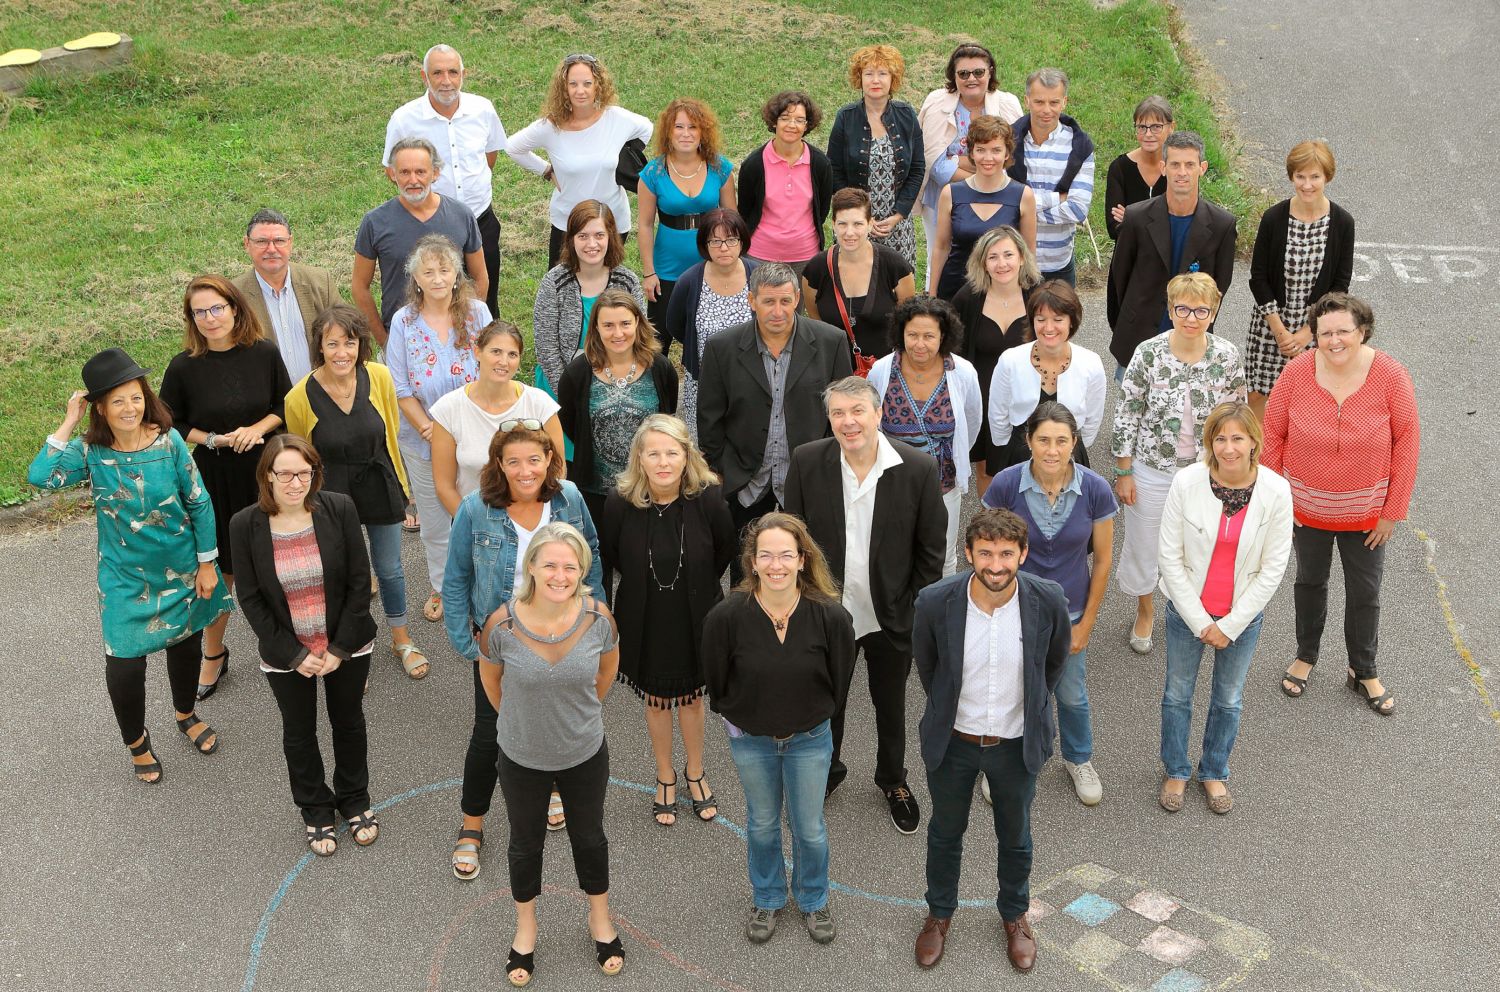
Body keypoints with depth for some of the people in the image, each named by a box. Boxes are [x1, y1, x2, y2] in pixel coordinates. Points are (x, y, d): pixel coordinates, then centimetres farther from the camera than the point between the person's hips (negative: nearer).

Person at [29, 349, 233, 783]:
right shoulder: (90, 451, -14)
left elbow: (199, 503, -7)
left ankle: (186, 714, 52)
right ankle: (137, 742, 27)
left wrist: (207, 563, -4)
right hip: (125, 578, -1)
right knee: (124, 664, -3)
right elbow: (39, 476, -32)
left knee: (186, 645, 21)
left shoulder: (168, 441, -15)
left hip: (181, 568, 1)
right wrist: (68, 423, -28)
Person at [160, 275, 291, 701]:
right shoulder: (184, 367, -11)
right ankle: (213, 654, 29)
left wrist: (257, 428, -15)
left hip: (264, 471, 1)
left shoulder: (265, 353, -8)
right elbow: (170, 424, 0)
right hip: (214, 478, -1)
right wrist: (213, 440, -14)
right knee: (220, 567, 9)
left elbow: (285, 405, 3)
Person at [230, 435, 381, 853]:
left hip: (347, 646, 0)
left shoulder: (339, 509, -17)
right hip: (287, 654, 0)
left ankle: (355, 800, 44)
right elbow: (250, 599, -10)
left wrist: (340, 648, -12)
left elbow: (359, 581, -11)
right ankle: (315, 810, 41)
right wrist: (294, 654, -13)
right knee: (299, 732, 18)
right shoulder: (245, 525, -16)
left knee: (349, 722, 20)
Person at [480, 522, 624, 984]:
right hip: (522, 758, -1)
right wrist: (517, 718, 7)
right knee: (526, 843, 22)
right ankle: (525, 925, 48)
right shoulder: (502, 625, -26)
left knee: (589, 836, 23)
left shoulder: (597, 618, -22)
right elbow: (489, 675, -4)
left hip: (585, 754, 1)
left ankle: (600, 917, 49)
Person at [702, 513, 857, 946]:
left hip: (810, 740, 0)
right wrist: (738, 719, 4)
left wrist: (815, 716, 5)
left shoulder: (831, 616, -24)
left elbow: (840, 682, -5)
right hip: (750, 740, 0)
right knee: (762, 824, 21)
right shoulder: (726, 616, -25)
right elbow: (717, 684, -6)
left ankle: (814, 900, 45)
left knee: (810, 828, 17)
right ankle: (767, 899, 47)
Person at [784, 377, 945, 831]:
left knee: (891, 706, 22)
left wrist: (920, 613, -7)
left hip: (890, 618, 0)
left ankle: (892, 779, 49)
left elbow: (930, 550, -8)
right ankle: (826, 771, 51)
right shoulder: (807, 462, -15)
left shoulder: (918, 468, -18)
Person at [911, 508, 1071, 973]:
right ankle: (940, 913, 47)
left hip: (1016, 743, 0)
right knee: (945, 832, 22)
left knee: (1015, 838, 22)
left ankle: (1014, 915, 49)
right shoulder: (936, 602, -25)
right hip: (952, 741, 0)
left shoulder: (1048, 601, -23)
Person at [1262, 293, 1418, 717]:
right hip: (1306, 507, 1)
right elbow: (1273, 435, -7)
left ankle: (1364, 673, 36)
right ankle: (1306, 656, 44)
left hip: (1366, 514, -1)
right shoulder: (1297, 372, -17)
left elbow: (1407, 443, -11)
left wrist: (1392, 511, -8)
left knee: (1365, 594, 14)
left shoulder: (1391, 376, -19)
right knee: (1310, 582, 22)